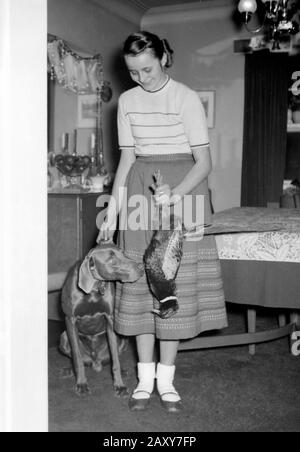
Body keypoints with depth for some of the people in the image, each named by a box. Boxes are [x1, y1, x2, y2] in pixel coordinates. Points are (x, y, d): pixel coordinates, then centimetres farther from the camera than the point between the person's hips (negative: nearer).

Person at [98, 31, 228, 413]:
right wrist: (112, 212, 3)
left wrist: (176, 193, -25)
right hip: (141, 188, 4)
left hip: (184, 186, -3)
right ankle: (145, 378, 12)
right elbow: (127, 160, 9)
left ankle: (166, 380, 11)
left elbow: (204, 162, -8)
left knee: (177, 281, -2)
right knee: (140, 281, 1)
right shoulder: (127, 101, 7)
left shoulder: (186, 98, -7)